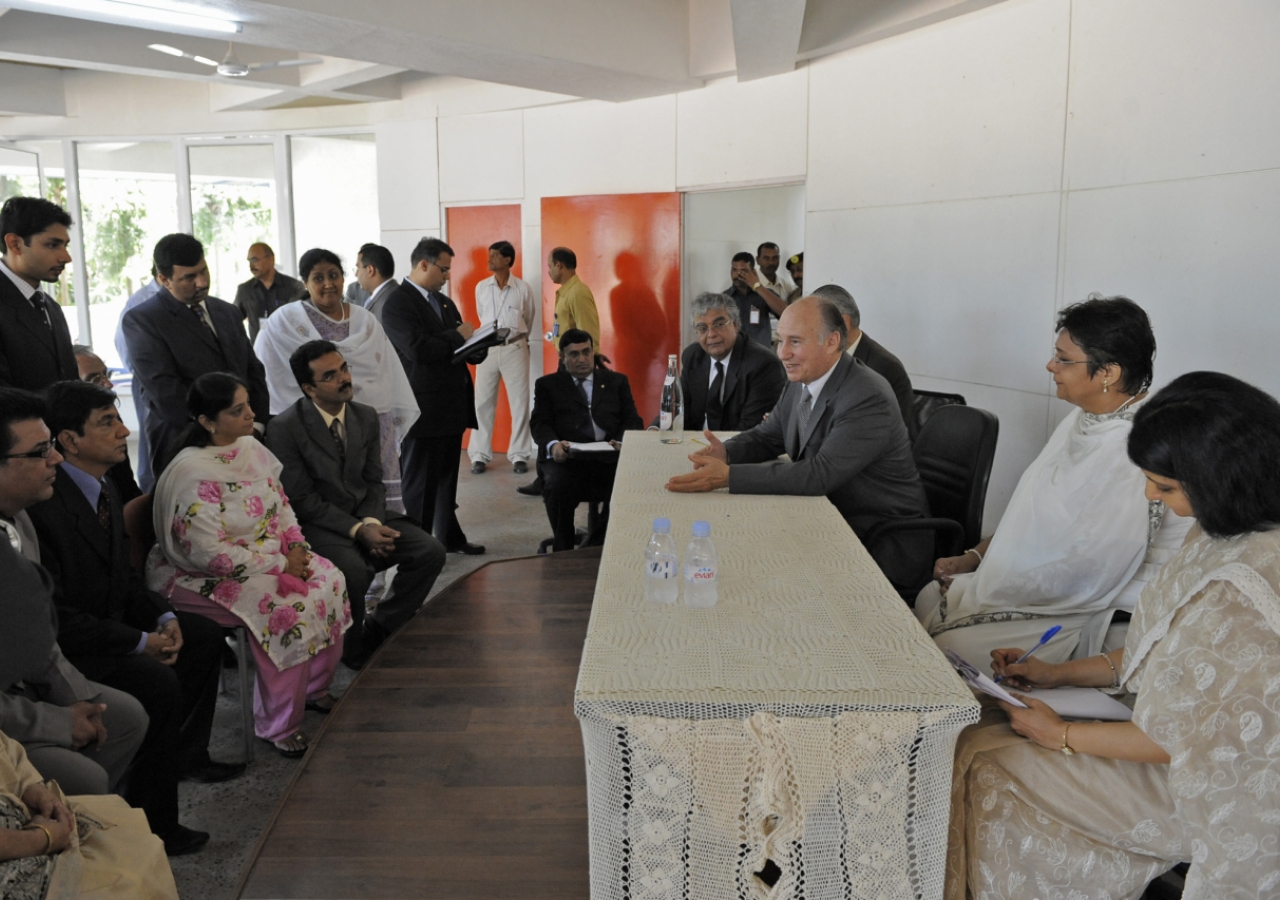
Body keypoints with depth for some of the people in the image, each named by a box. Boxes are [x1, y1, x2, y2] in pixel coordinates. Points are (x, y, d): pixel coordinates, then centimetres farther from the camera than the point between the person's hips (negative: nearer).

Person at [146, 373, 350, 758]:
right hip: (200, 578, -8)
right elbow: (211, 554, -26)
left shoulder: (250, 447, 1)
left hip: (270, 556, 8)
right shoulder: (192, 473, -24)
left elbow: (280, 504, 12)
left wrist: (296, 546, -6)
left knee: (330, 580, -7)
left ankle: (314, 687, 12)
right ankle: (278, 725, -11)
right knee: (286, 608, -28)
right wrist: (279, 564, -21)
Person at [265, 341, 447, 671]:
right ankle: (353, 649, -5)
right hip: (316, 522, -6)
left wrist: (372, 522, -13)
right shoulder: (285, 428, -15)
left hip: (365, 516, 6)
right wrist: (357, 530, -23)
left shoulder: (367, 417, 3)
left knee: (430, 552, -12)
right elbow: (302, 500, -15)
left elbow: (374, 481, 7)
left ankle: (378, 631, 5)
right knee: (353, 569, -35)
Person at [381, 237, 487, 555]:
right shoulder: (397, 304, -11)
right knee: (419, 482, 1)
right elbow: (418, 349, -24)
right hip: (423, 408, -8)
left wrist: (477, 345, -3)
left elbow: (462, 349, 20)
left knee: (447, 478, 17)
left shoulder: (445, 303, 17)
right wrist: (458, 336, -13)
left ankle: (450, 536, 29)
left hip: (451, 406, 8)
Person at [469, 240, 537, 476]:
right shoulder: (481, 287, 3)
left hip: (515, 349, -2)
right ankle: (480, 455, 10)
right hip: (488, 349, 2)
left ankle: (519, 455, 10)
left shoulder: (523, 288, -5)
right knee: (483, 403, 3)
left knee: (519, 403, 2)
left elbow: (532, 319, 10)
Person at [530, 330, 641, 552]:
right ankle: (563, 552, -9)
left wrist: (623, 442, -12)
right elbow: (541, 424, 7)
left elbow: (632, 421, 12)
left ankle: (595, 548, -8)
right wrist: (553, 445, -18)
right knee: (557, 487, -34)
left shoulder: (617, 381, 22)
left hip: (609, 458, 1)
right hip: (566, 458, -1)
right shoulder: (547, 385, 19)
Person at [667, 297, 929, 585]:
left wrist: (728, 476, -34)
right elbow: (767, 436, 13)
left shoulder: (869, 399, -25)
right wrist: (725, 452, -11)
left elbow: (819, 474, -31)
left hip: (882, 540, -7)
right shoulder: (803, 382, 2)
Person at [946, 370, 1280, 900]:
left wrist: (1062, 736, -12)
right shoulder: (1225, 532, -3)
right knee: (975, 730, 3)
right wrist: (1058, 673, 6)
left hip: (1190, 791, -8)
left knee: (980, 772, -6)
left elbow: (1186, 741, -24)